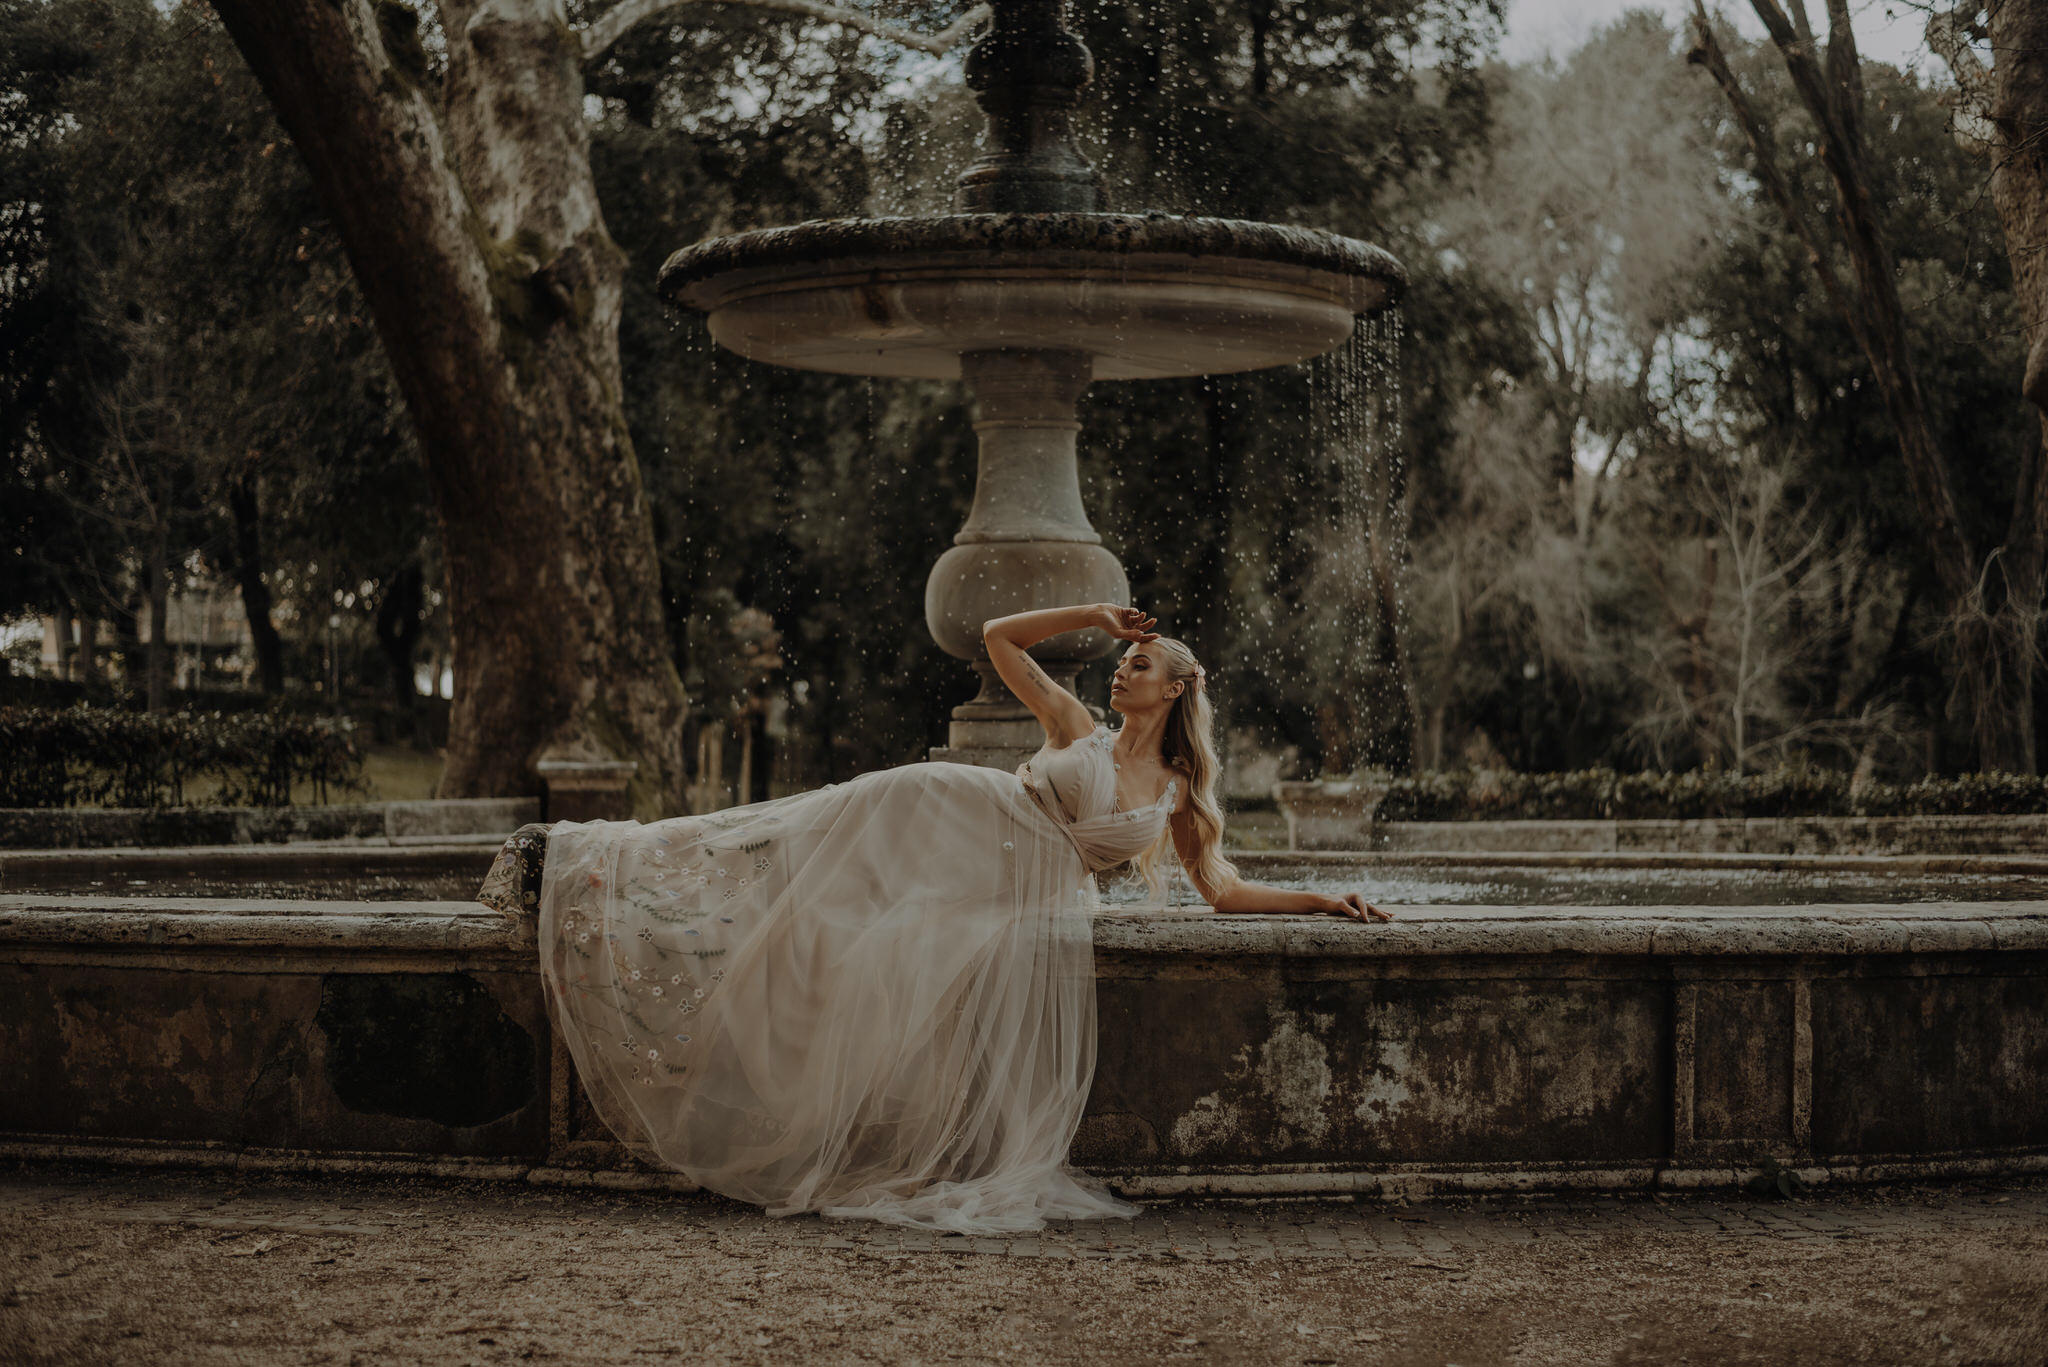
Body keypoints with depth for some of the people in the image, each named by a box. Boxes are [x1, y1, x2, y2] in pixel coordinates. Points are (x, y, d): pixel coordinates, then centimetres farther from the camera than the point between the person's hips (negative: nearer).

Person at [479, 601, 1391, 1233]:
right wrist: (1090, 615, 10)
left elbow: (1224, 891, 10)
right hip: (937, 818, -2)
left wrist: (1324, 903, 3)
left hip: (1009, 894, 2)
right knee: (778, 871, -9)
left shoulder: (1180, 800, 15)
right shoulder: (1080, 731, 13)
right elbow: (999, 639, 14)